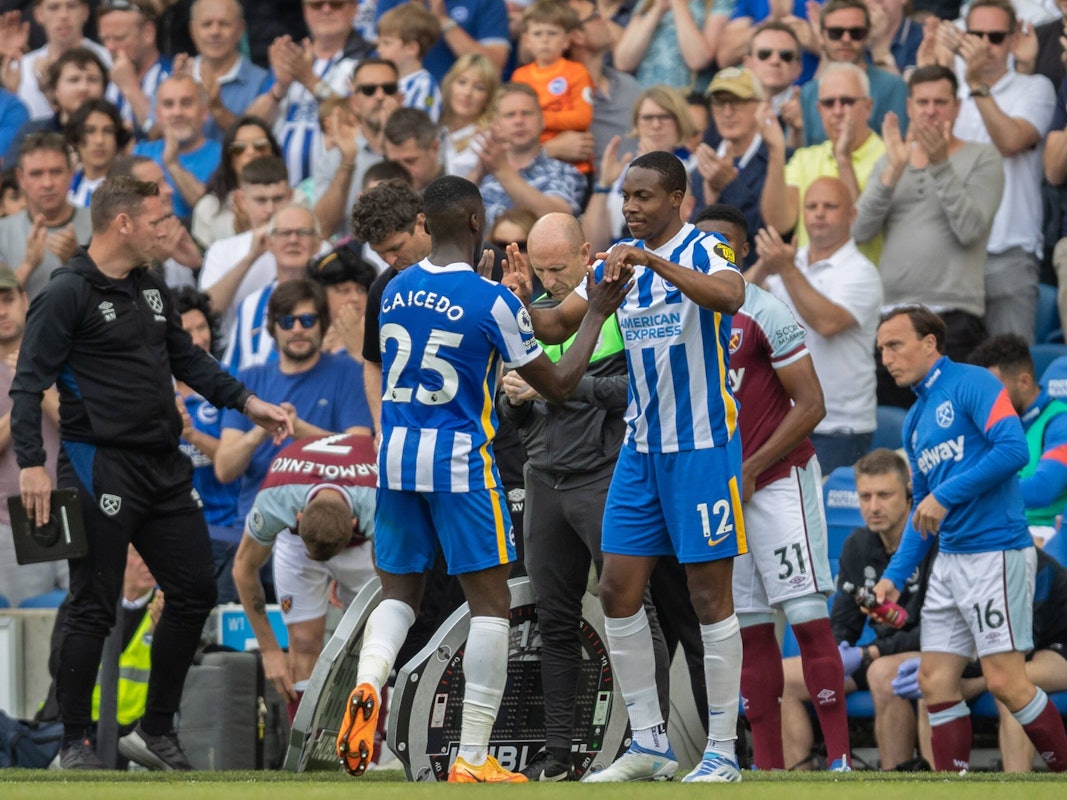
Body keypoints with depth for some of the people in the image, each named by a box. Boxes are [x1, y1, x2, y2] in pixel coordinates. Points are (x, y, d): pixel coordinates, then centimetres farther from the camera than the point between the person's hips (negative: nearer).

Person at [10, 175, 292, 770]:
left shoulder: (152, 290, 14)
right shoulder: (69, 296, -10)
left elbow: (188, 359, 23)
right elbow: (30, 382, -12)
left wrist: (249, 403, 13)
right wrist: (31, 463, -21)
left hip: (164, 469, 8)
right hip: (102, 469, -8)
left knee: (196, 592, 8)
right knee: (96, 609, -4)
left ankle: (157, 729, 20)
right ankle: (75, 743, 6)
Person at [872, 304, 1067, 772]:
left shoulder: (971, 384, -7)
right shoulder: (916, 421, 19)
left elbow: (1013, 448, -21)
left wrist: (945, 496, -19)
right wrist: (896, 574, 15)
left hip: (995, 553, -9)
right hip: (949, 559, 9)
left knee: (1004, 680, -11)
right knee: (934, 680, 3)